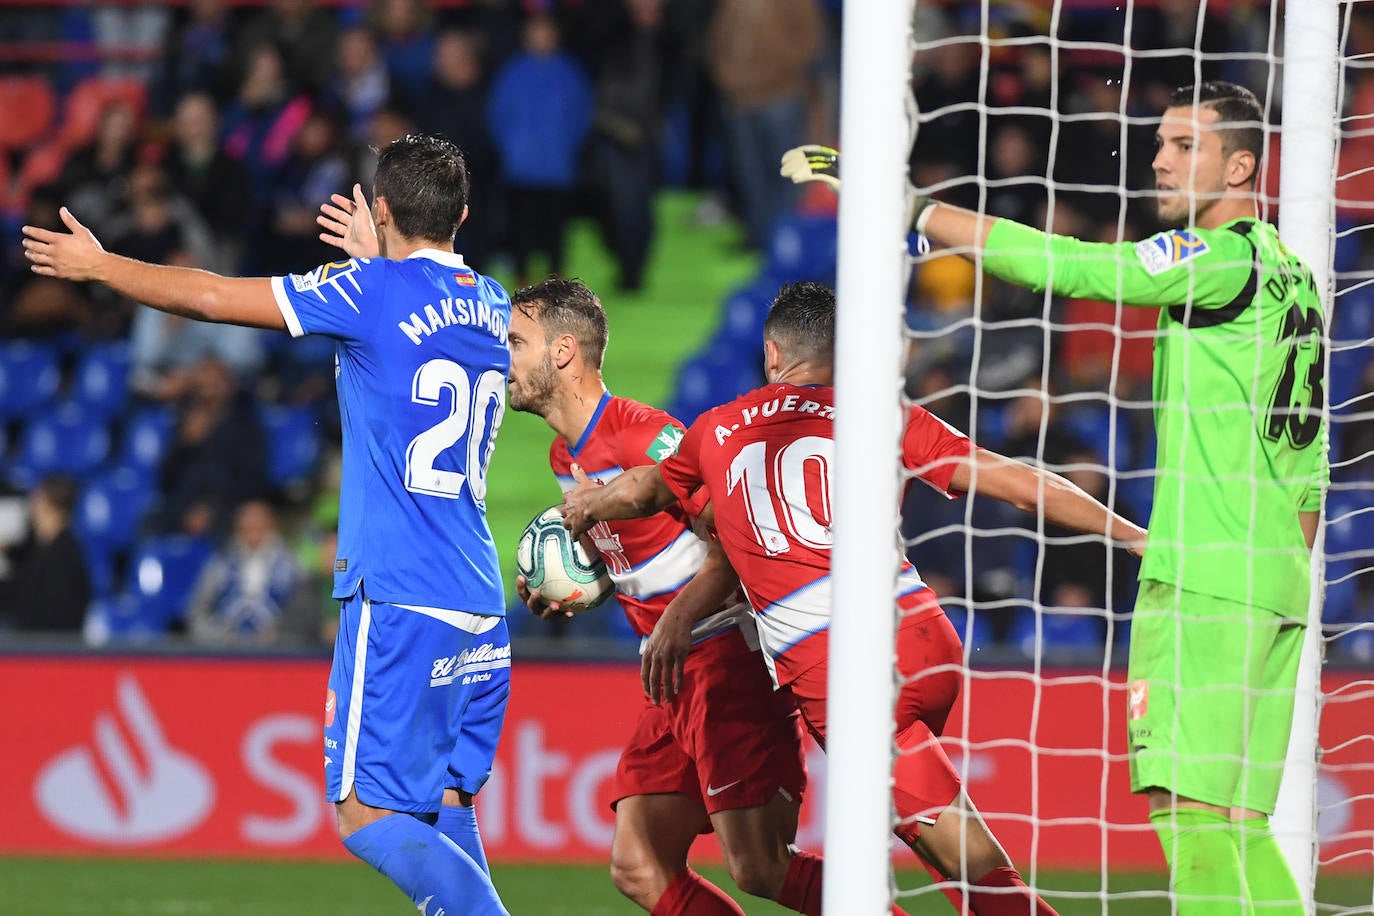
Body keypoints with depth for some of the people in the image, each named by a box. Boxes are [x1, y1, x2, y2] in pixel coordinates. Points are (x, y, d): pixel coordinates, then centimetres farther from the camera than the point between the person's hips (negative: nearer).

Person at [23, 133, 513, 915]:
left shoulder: (374, 290, -8)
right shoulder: (492, 305, 11)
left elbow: (209, 297, -1)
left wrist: (97, 265, 13)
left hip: (398, 599, -7)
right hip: (480, 608, 7)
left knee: (368, 817, -7)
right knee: (446, 809, 12)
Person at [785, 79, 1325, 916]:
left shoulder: (1219, 257, -9)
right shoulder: (1293, 274, 18)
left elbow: (1063, 266, -14)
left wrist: (906, 207, -12)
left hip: (1208, 574, -9)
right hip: (1278, 578, 9)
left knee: (1187, 801, -15)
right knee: (1235, 825, 7)